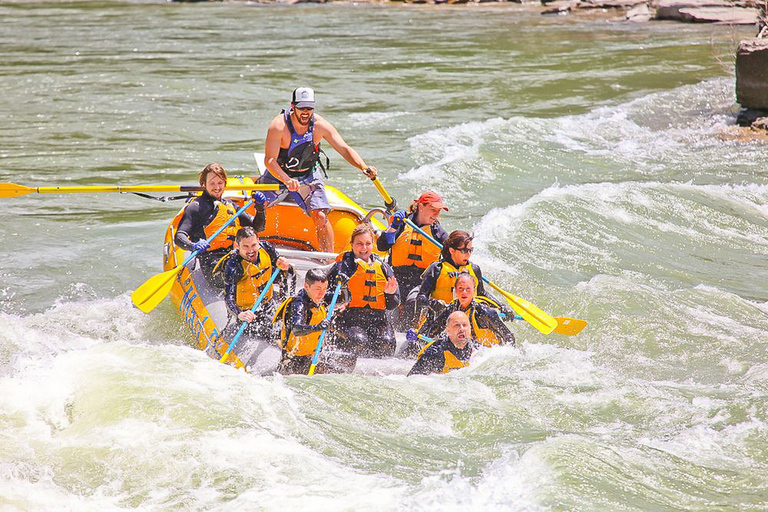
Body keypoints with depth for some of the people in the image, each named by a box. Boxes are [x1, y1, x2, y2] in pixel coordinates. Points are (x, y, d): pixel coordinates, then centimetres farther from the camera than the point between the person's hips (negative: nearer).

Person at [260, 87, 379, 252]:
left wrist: (364, 167, -35)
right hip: (278, 174, -1)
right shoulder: (279, 126, -25)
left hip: (308, 175, 1)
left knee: (321, 217, -15)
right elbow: (269, 160, -29)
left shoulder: (320, 126, -17)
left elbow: (344, 149, -17)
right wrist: (287, 180, -46)